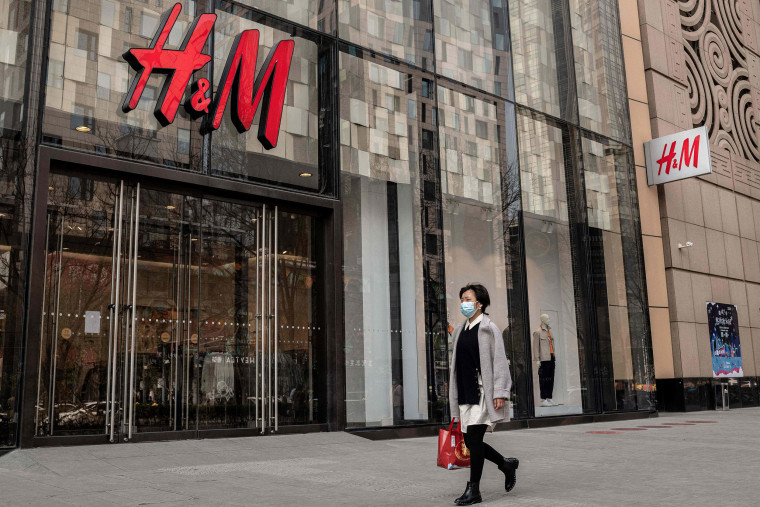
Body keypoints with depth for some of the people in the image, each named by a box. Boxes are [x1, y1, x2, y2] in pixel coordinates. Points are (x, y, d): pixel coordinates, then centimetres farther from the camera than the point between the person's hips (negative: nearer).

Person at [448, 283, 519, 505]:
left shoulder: (489, 328, -5)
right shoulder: (460, 330, 15)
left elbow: (499, 362, -9)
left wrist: (500, 393, -16)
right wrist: (455, 396, 18)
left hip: (483, 393, -7)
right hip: (466, 395, 7)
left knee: (473, 436, -11)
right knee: (469, 441, 7)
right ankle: (506, 464, 30)